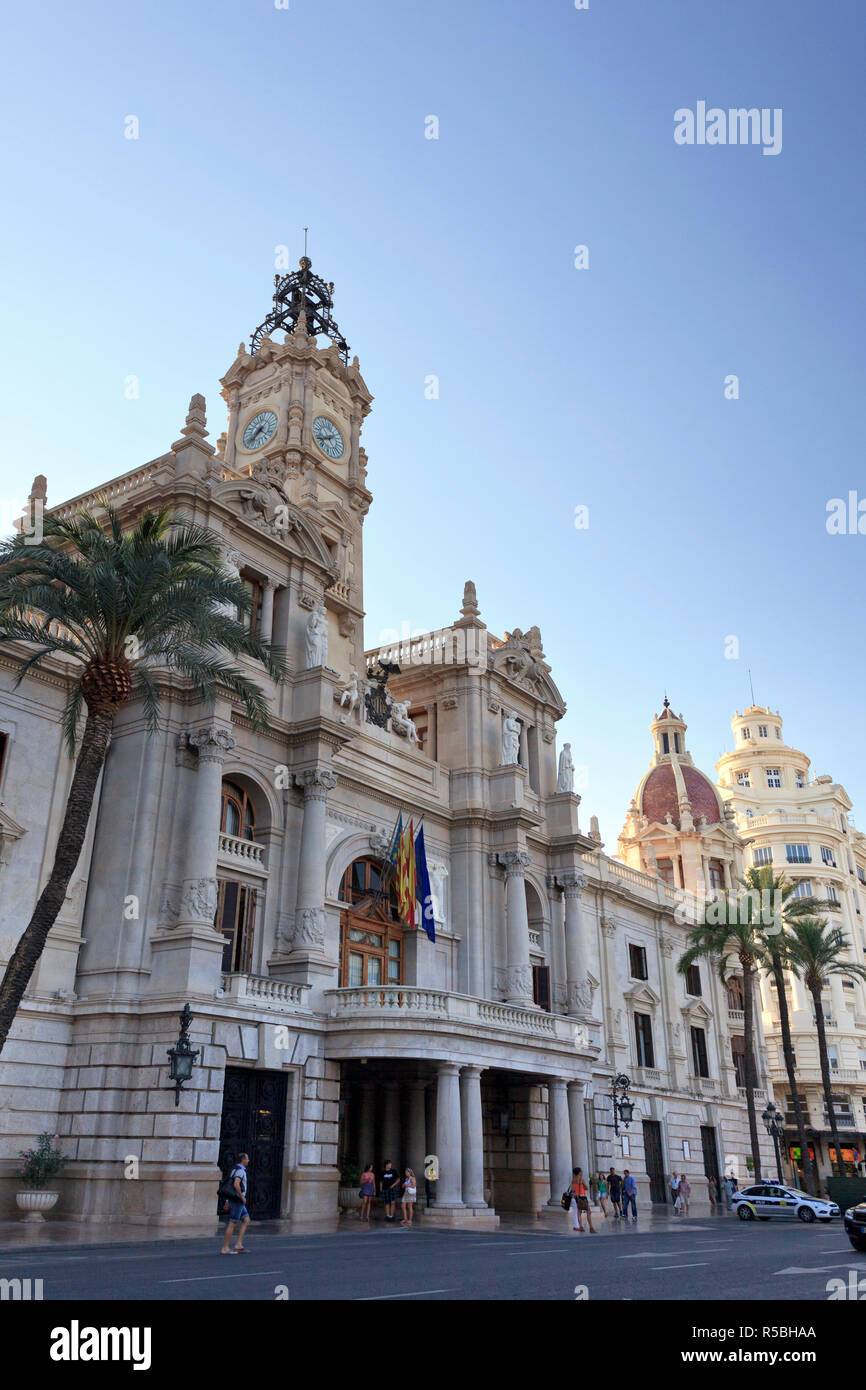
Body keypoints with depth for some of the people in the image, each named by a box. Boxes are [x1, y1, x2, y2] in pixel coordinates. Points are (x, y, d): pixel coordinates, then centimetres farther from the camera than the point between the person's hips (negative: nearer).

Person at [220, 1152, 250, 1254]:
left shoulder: (235, 1170, 17)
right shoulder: (240, 1170, -15)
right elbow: (236, 1185, -29)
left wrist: (228, 1201, 24)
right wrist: (242, 1197, -18)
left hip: (233, 1200, 10)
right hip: (237, 1200, -10)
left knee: (246, 1220, 10)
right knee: (233, 1223, -5)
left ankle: (238, 1244, 5)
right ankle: (225, 1248, -1)